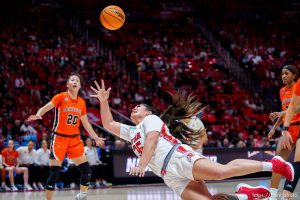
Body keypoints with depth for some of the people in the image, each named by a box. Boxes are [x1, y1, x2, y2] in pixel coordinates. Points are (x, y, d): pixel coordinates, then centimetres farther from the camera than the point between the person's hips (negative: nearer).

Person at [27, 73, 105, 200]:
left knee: (86, 170, -1)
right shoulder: (61, 97, -5)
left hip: (75, 139, 5)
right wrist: (38, 115, -38)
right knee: (54, 174, -8)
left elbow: (85, 123, 20)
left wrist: (96, 138, 21)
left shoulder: (81, 102, 10)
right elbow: (46, 107, -17)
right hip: (59, 138, -5)